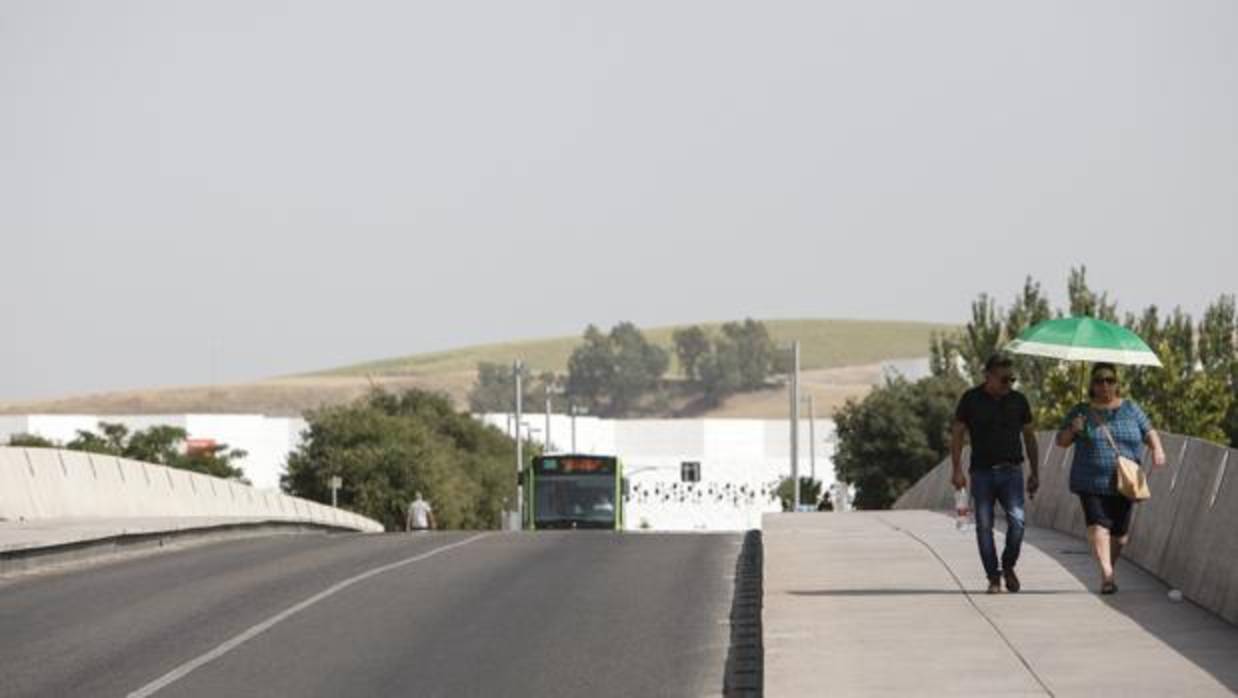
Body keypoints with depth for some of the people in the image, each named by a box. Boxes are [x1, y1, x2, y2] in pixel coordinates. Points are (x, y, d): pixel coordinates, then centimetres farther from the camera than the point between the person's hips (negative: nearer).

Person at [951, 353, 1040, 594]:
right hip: (981, 472, 0)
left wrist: (1034, 472, 12)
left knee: (1016, 519, -16)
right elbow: (956, 435, 3)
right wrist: (957, 470, -5)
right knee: (984, 526, -2)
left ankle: (1008, 566, 6)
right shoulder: (971, 400, 1)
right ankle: (993, 578, 7)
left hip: (1010, 472, 0)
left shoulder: (1018, 400, 7)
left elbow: (1029, 437, 14)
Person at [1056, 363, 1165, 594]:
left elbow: (1149, 432, 9)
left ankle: (1109, 570, 29)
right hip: (1091, 483, -2)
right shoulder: (1080, 411, 7)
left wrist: (1157, 448, -12)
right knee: (1098, 525, -21)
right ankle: (1106, 574, -28)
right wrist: (1072, 430, -14)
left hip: (1122, 484, 2)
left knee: (1120, 534, 7)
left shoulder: (1131, 409, 10)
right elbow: (1061, 441, 8)